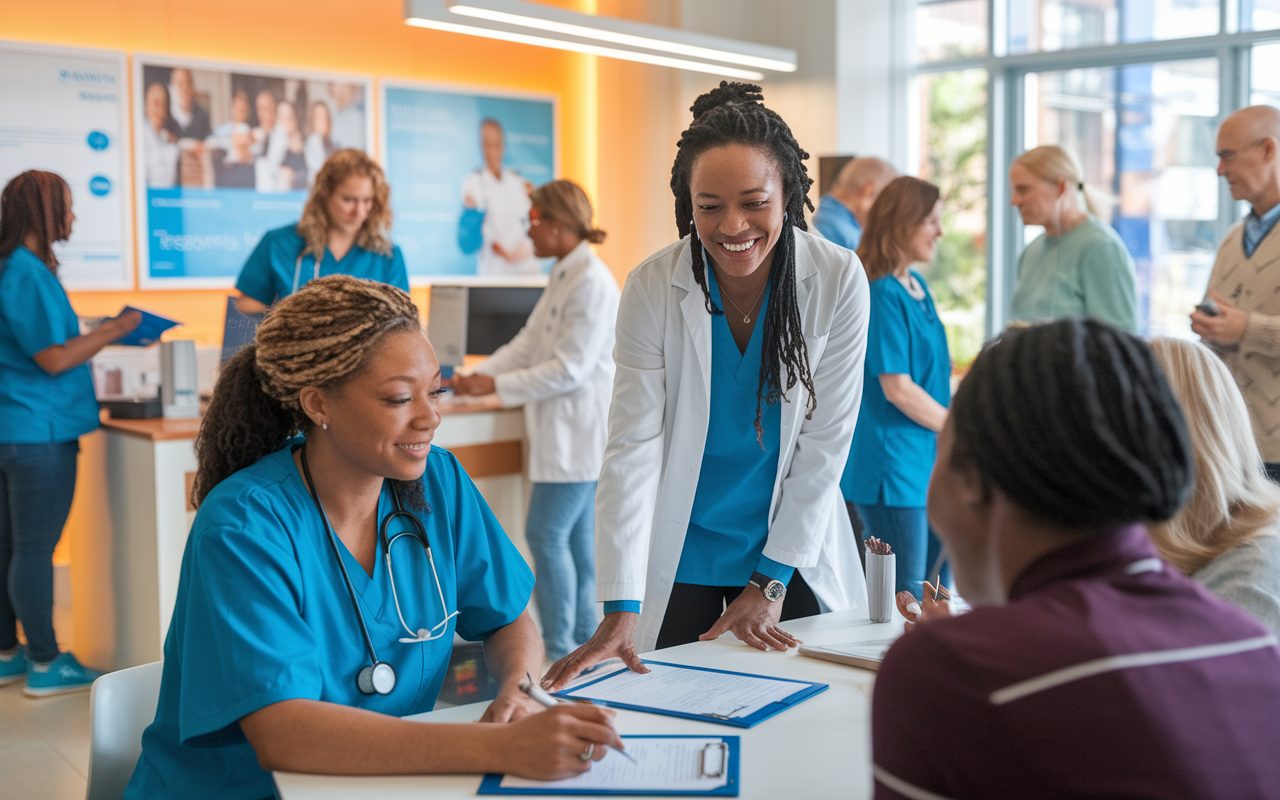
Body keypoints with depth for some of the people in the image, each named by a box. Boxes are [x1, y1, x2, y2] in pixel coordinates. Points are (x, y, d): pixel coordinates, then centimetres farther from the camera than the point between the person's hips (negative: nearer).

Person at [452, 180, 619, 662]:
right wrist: (476, 374, 4)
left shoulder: (591, 283, -17)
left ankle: (559, 650, 2)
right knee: (575, 536, 13)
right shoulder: (564, 276, 14)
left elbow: (569, 369, -20)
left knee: (547, 534, -7)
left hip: (579, 428, -10)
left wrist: (495, 385, -17)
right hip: (565, 428, 10)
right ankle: (582, 640, 22)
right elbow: (527, 344, 14)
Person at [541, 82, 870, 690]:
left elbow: (825, 442, -9)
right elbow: (633, 447, -20)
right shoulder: (652, 288, -16)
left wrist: (772, 582, -8)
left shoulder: (839, 280, -14)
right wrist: (619, 612, -26)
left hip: (797, 548, 1)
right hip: (681, 555, -1)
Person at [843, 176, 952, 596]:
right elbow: (897, 388, -19)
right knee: (905, 598, -3)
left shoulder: (916, 285, 12)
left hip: (924, 460, 10)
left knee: (938, 582, 16)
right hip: (892, 464, -10)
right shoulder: (882, 294, -17)